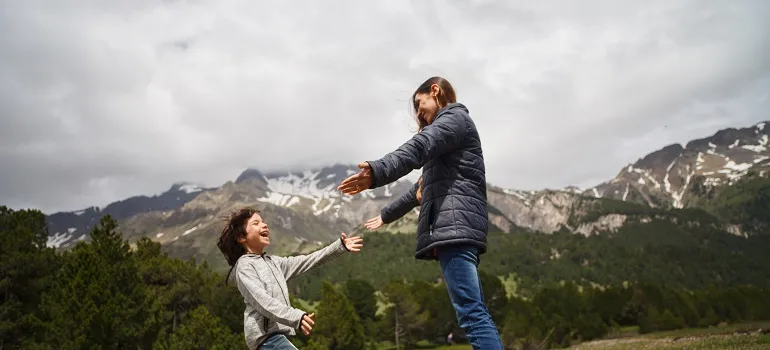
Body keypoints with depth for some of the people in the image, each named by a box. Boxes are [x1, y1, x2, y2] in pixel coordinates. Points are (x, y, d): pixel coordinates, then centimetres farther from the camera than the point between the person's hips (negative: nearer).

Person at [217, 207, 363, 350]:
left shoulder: (273, 262, 19)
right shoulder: (244, 265, -9)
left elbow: (307, 261, 15)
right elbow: (262, 301, -22)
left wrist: (340, 246, 8)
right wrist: (296, 317, -36)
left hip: (277, 334, 9)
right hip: (266, 336, -9)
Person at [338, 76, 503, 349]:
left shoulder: (454, 116, 3)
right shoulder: (445, 131, 33)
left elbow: (419, 147, -21)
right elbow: (422, 189, 40)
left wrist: (376, 171, -37)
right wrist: (387, 214, 49)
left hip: (455, 224, -10)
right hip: (456, 227, 10)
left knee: (471, 312, -18)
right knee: (474, 311, 7)